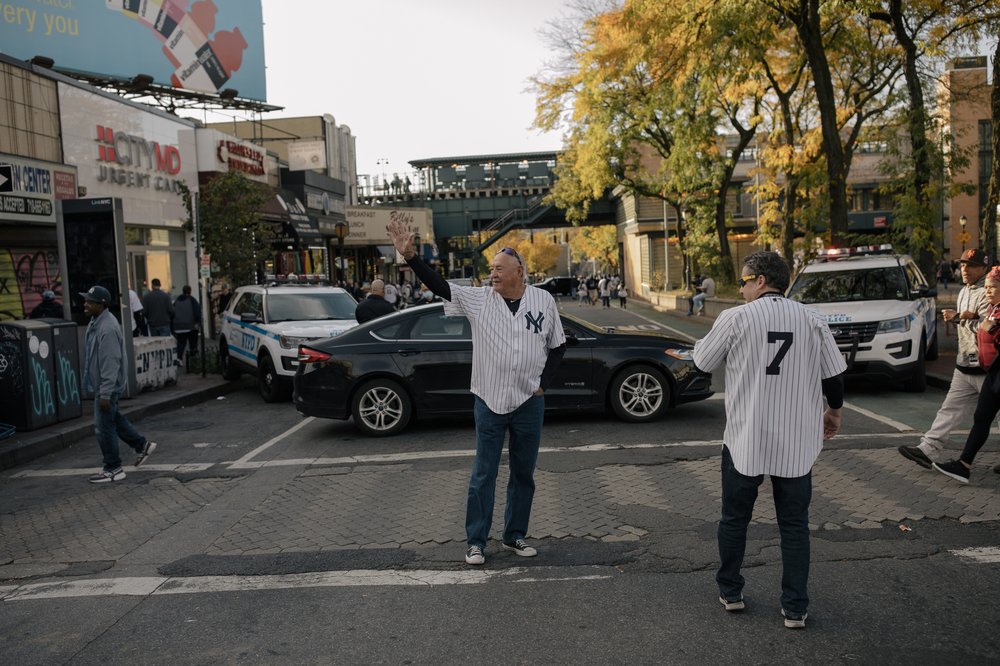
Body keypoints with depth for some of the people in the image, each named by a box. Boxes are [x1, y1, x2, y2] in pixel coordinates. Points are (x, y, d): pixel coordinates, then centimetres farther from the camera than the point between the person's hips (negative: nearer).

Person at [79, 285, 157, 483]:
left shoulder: (107, 328, -25)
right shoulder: (95, 322, 7)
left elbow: (110, 363, -27)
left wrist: (105, 394, -26)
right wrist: (101, 391, 21)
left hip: (107, 386, -10)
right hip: (100, 384, 10)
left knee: (104, 427, -1)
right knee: (114, 419, 21)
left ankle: (113, 469, 11)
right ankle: (142, 445, 35)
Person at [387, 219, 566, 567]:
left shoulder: (543, 300, 1)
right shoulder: (478, 299, -3)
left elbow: (557, 345, 9)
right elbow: (439, 285, -12)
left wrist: (543, 383, 0)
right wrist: (409, 255, -24)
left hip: (530, 402, 2)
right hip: (489, 402, -1)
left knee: (524, 473, 12)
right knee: (483, 475, 5)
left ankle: (514, 536, 28)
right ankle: (476, 541, 17)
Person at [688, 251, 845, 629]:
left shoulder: (735, 318, -10)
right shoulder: (812, 321, -1)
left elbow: (701, 363, 0)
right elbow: (834, 374, 6)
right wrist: (834, 410, 23)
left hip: (745, 439, -2)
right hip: (796, 443, 2)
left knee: (734, 518, 16)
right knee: (794, 524, 12)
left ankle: (730, 592, 29)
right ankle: (795, 608, 16)